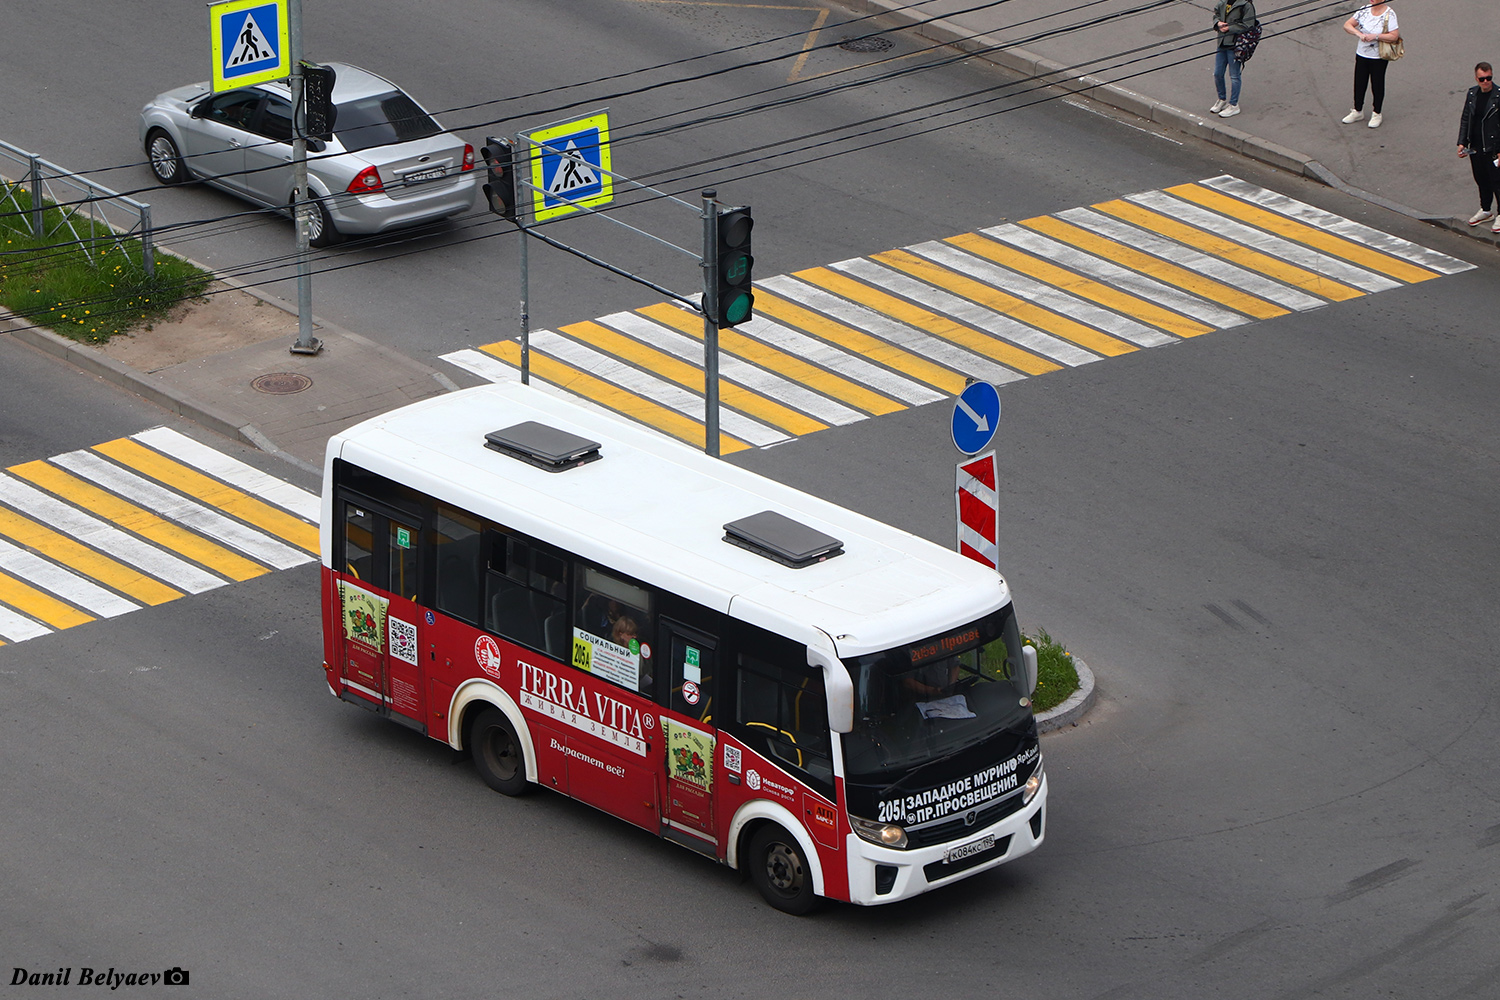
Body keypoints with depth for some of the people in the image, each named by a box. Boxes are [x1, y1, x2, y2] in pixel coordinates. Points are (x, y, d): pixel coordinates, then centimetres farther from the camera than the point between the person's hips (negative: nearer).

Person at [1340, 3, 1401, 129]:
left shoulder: (1389, 14, -14)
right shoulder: (1364, 10, 0)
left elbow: (1394, 36, -20)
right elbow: (1347, 25, -2)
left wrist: (1375, 36, -26)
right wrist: (1359, 34, -21)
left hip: (1379, 57, -4)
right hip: (1362, 54, 4)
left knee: (1377, 85, 6)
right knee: (1359, 83, 12)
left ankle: (1377, 114, 23)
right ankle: (1357, 111, 29)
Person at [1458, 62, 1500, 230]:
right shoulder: (1472, 93, 3)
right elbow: (1465, 119, 13)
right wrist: (1462, 143, 6)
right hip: (1476, 147, 6)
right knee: (1482, 181, 19)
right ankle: (1485, 211, 38)